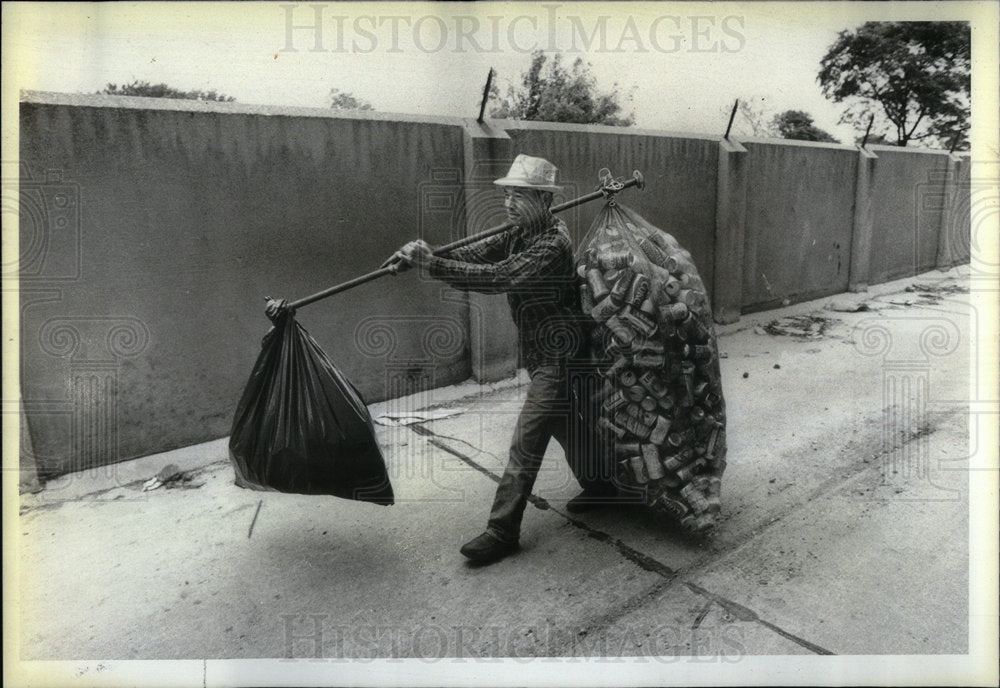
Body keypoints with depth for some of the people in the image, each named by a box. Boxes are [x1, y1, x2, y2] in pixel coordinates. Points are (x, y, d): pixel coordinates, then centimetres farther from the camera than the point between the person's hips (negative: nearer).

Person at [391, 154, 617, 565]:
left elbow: (497, 278, -33)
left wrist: (434, 264, -36)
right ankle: (599, 485, 41)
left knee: (527, 441, -8)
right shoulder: (523, 235, 7)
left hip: (556, 356, -10)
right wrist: (420, 258, -17)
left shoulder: (553, 244, -22)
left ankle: (502, 531, -1)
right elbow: (478, 253, -3)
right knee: (562, 424, 22)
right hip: (544, 351, 10)